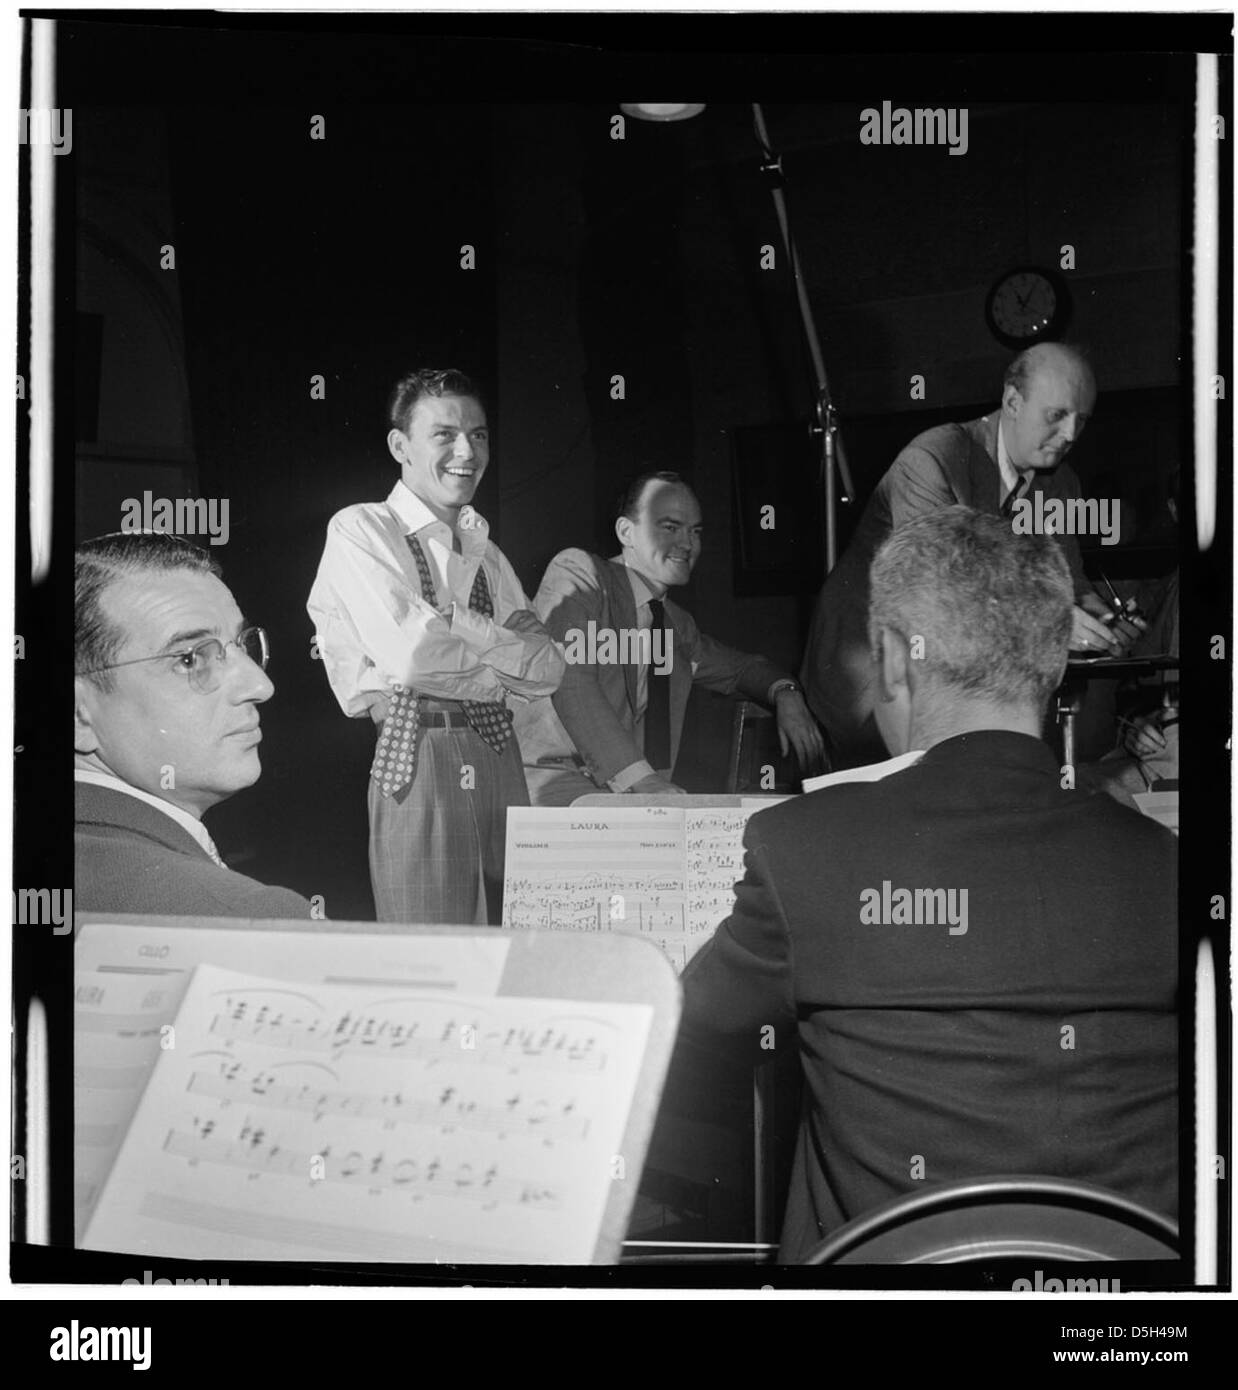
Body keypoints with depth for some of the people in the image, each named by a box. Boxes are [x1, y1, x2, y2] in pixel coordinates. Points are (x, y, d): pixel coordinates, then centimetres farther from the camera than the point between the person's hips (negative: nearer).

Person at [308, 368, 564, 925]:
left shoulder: (486, 554, 19)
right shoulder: (360, 530, 0)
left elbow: (548, 667, 6)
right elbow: (407, 654, -14)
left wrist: (455, 621, -8)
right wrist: (505, 652, 1)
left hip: (500, 762, 6)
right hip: (417, 763, -6)